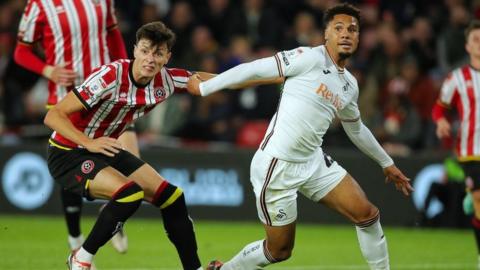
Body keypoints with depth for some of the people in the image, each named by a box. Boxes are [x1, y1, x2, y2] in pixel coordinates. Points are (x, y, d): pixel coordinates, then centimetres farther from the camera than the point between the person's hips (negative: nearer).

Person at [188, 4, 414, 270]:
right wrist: (203, 87, -13)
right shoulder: (310, 58, -14)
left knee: (368, 215, -1)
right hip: (277, 166, -7)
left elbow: (356, 129, 28)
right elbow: (254, 69, -13)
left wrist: (387, 163, 36)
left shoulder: (350, 85, 10)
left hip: (313, 162, 7)